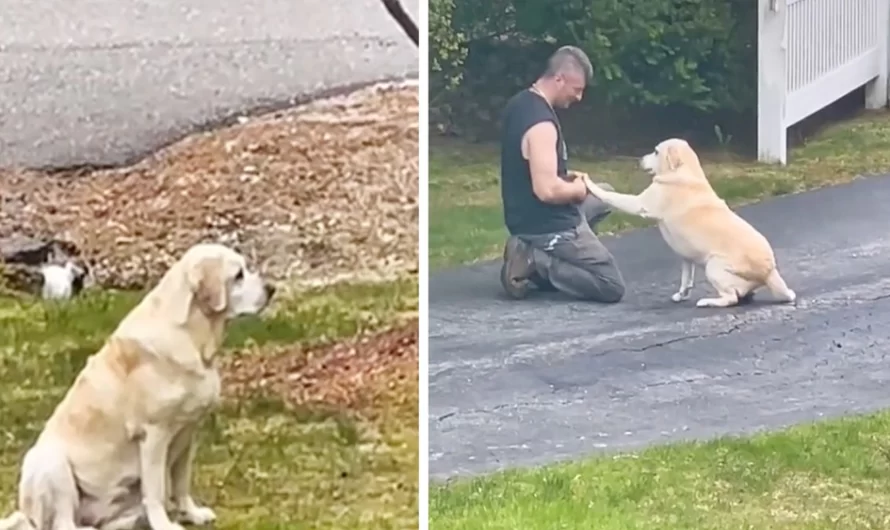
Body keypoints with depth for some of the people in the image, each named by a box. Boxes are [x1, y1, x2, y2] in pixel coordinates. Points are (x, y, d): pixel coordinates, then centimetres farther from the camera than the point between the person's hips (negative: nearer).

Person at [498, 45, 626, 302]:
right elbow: (547, 190, -32)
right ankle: (538, 262, -8)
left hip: (527, 216, 9)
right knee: (613, 288, -4)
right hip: (548, 227, -9)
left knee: (605, 195, 32)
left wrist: (565, 177, 10)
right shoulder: (541, 124, -26)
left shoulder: (520, 103, 5)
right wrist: (577, 189, -11)